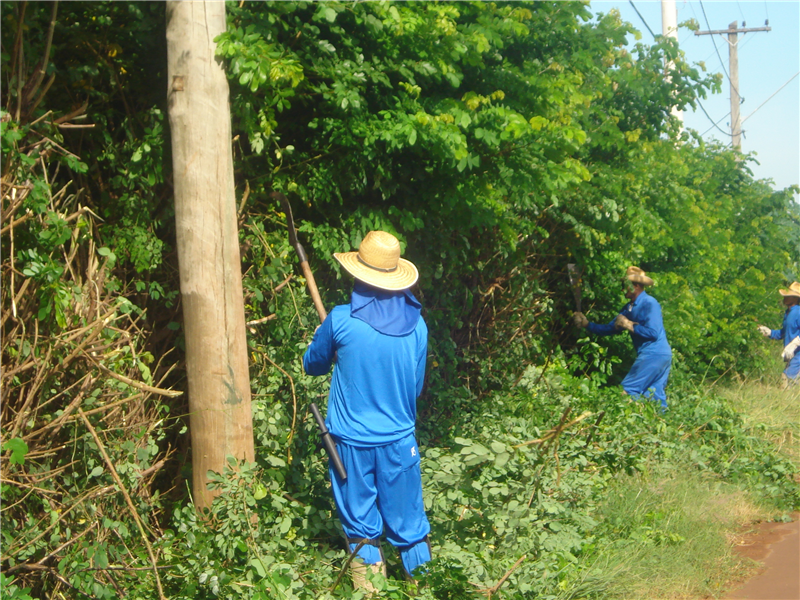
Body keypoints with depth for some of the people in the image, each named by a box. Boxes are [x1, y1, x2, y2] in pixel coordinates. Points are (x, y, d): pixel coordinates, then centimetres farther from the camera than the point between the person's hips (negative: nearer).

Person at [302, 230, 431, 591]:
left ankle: (369, 583, 19)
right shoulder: (416, 324, -5)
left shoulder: (341, 320, -14)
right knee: (407, 521, 12)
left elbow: (312, 365, 4)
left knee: (360, 523, 11)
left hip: (351, 439, -2)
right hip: (399, 438, 2)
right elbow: (416, 385, 7)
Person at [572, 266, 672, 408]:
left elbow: (653, 332, -22)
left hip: (653, 353, -9)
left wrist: (629, 325, -15)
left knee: (629, 389, -10)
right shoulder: (630, 307, 15)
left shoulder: (649, 303, -13)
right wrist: (587, 324, 9)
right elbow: (610, 328, 17)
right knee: (655, 396, 9)